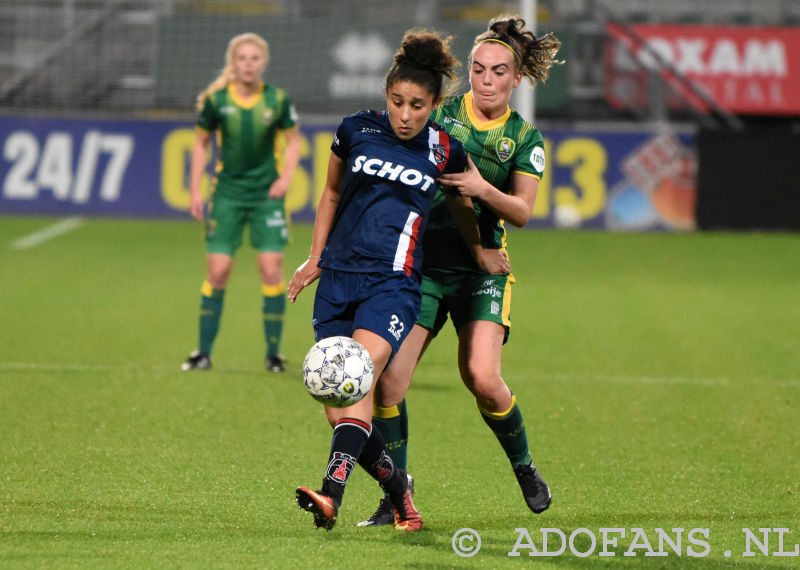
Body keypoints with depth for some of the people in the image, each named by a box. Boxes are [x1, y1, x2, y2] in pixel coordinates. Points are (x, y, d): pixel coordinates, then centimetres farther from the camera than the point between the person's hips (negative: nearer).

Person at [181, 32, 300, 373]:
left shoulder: (277, 100, -5)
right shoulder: (215, 100, -5)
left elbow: (293, 141, 9)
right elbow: (201, 143, 8)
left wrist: (286, 177, -6)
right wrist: (195, 189, 2)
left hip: (266, 194, 0)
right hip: (228, 193, 0)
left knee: (271, 268, -8)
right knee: (218, 271, -4)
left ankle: (273, 352, 4)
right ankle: (204, 351, 6)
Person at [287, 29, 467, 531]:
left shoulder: (446, 152, 1)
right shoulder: (357, 131, 4)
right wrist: (315, 257, 17)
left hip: (393, 283, -3)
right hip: (338, 277, 3)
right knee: (336, 401, -4)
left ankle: (332, 495, -39)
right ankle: (397, 487, 18)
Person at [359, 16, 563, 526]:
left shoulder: (525, 138, 4)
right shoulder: (440, 113, 2)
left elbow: (522, 212, -2)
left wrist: (483, 189, -22)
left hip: (481, 268, -1)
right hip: (421, 264, 1)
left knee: (482, 378, -18)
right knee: (388, 380, -11)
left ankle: (525, 466, 9)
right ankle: (397, 499, 2)